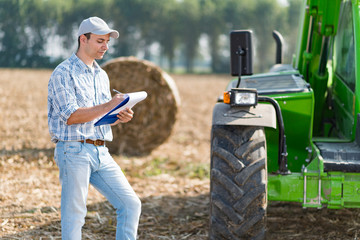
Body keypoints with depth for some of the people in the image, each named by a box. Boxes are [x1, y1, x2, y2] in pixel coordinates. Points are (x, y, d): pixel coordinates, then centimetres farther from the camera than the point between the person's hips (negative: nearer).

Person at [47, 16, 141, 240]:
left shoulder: (102, 75, 18)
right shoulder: (64, 73, -7)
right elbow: (70, 116, -17)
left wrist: (120, 117, 2)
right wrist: (108, 106, -19)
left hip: (101, 153, 7)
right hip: (74, 151, -7)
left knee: (131, 204, 2)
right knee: (74, 214, -3)